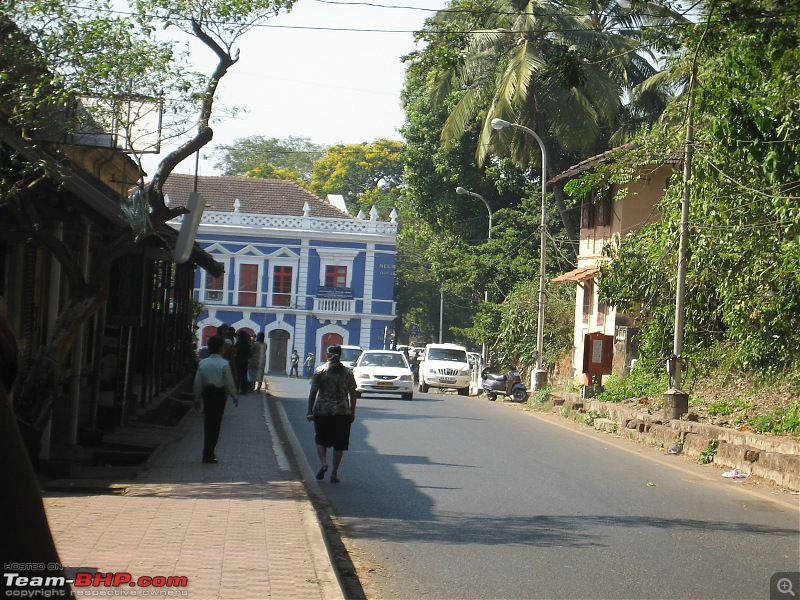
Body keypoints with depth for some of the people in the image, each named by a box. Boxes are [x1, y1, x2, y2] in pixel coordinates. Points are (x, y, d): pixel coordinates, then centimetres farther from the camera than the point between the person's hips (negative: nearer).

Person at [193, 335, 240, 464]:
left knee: (208, 422, 17)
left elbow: (197, 383, 4)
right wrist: (234, 396, 3)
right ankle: (208, 455, 0)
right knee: (215, 424, 1)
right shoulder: (223, 364, -12)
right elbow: (229, 382, -9)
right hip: (219, 394, -5)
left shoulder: (202, 363, 1)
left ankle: (208, 452, 24)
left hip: (206, 393, 5)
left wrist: (197, 398, 12)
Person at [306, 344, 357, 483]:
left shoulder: (320, 371, -2)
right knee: (339, 443, 8)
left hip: (322, 411, 0)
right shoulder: (347, 373, 2)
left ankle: (323, 462, -5)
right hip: (342, 412, 1)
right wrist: (352, 412, 11)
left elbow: (313, 393, -4)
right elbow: (352, 395, 2)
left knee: (321, 439, 17)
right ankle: (334, 473, 7)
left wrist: (310, 411, 2)